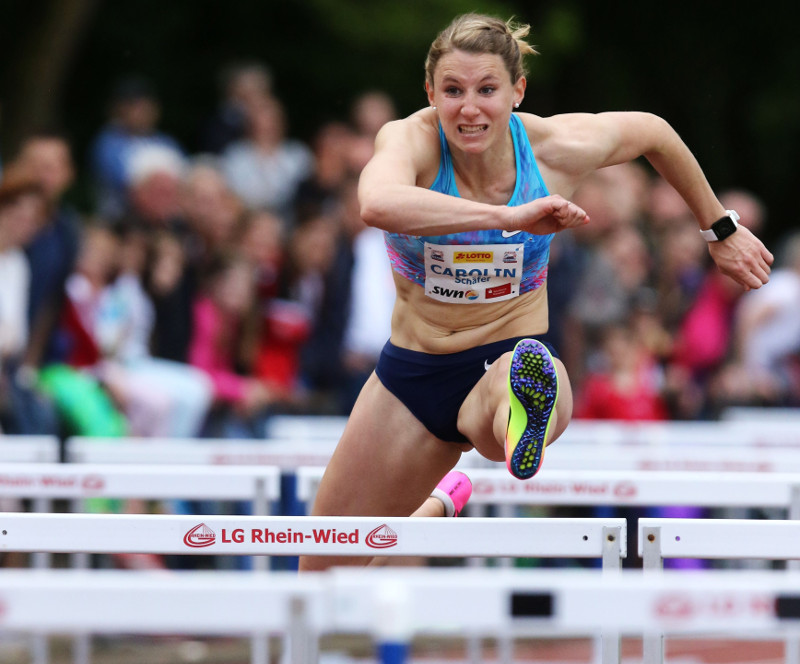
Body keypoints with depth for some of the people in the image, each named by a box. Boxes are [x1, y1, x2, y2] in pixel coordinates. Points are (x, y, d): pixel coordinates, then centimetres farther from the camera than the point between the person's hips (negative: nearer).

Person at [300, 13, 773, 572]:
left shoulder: (557, 148, -12)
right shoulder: (411, 140, -19)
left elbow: (653, 132, 10)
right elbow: (378, 204, -44)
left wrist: (721, 230, 18)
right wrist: (507, 217, -48)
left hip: (508, 357, -2)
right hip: (413, 373, 2)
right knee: (326, 573, 9)